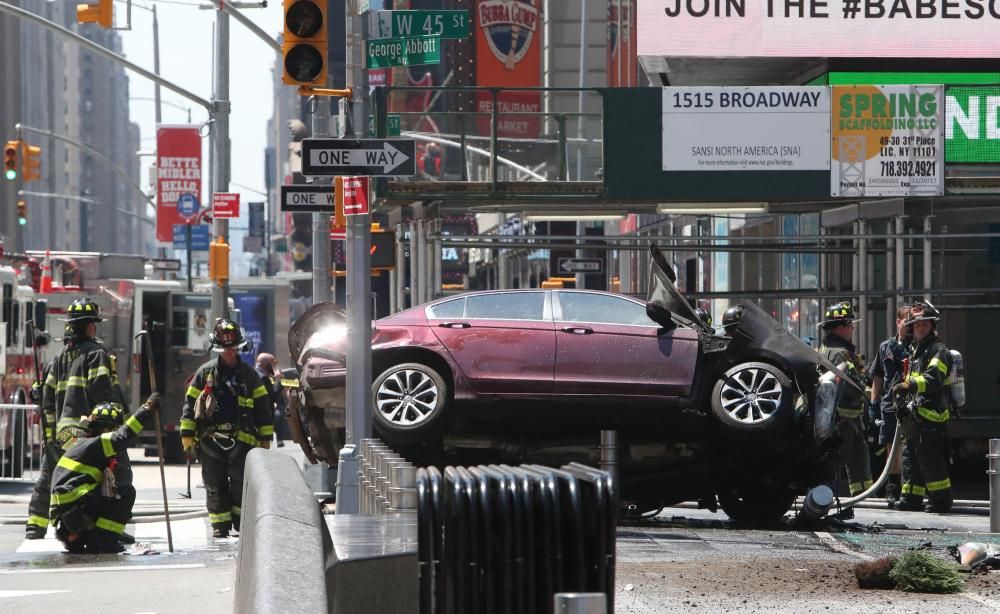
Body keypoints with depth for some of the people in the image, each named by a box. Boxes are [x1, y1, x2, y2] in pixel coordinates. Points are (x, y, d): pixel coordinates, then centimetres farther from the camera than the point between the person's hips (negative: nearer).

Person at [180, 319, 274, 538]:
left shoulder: (249, 375, 8)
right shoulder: (205, 373, 6)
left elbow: (262, 407, 12)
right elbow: (190, 404, 6)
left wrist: (265, 438, 8)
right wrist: (187, 435, -1)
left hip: (242, 439, 0)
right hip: (211, 440, 0)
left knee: (241, 485, -3)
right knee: (215, 487, 4)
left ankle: (242, 522, 7)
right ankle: (220, 526, 12)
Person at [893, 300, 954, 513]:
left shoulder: (938, 351, -10)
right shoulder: (916, 349, 21)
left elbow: (933, 379, -25)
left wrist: (909, 385, -36)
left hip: (932, 415, -10)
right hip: (917, 414, 10)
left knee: (929, 457, -12)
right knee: (910, 455, 13)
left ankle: (941, 500, -8)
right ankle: (912, 497, 20)